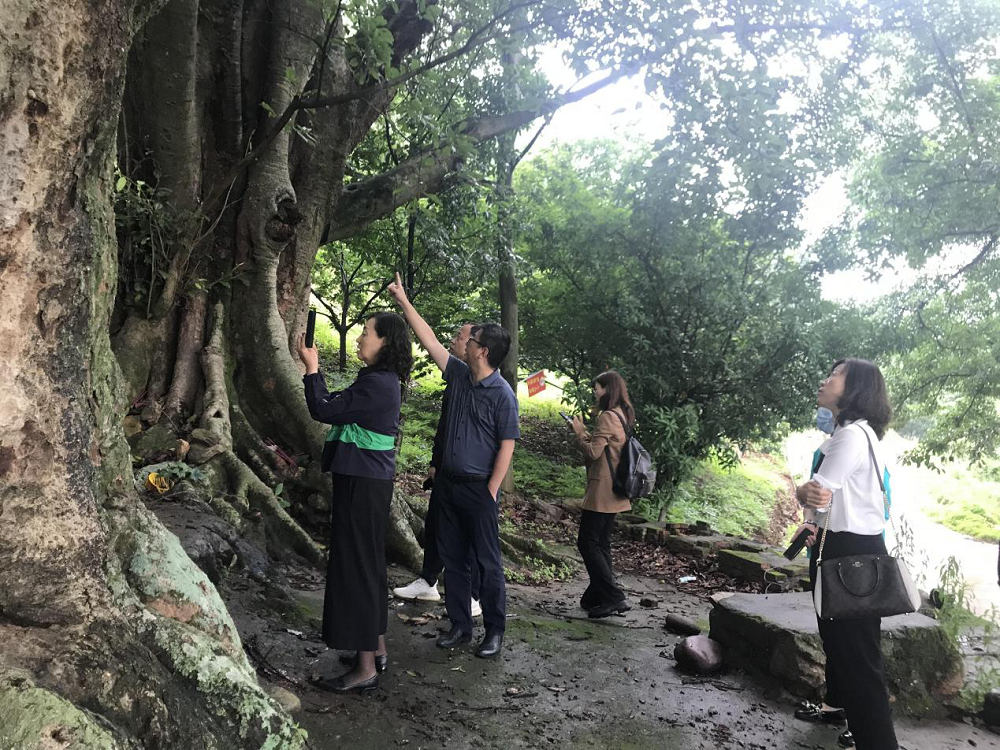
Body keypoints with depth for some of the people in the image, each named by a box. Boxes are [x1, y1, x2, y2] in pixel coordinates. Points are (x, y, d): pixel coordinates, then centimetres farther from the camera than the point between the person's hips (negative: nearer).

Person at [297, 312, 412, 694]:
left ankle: (365, 668, 5)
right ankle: (376, 649, 32)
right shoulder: (382, 381, 11)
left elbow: (323, 410, -18)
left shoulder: (377, 385, -20)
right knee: (368, 563, 18)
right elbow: (334, 405, 16)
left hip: (362, 485, -10)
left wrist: (312, 368, -7)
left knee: (355, 566, -3)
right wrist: (313, 370, 14)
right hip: (370, 480, 10)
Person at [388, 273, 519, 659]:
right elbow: (428, 339, 10)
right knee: (453, 559, 13)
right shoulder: (459, 375, 4)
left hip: (479, 489, -7)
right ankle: (460, 625, 25)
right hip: (448, 483, 7)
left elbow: (506, 446, -14)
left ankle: (495, 630, 15)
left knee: (487, 563, 3)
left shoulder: (502, 394, -13)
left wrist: (491, 492, -16)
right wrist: (404, 302, 11)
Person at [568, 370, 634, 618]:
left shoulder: (608, 417, -17)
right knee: (601, 544, 15)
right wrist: (584, 432, 9)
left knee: (587, 543, -5)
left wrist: (579, 432, -5)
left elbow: (593, 452, -19)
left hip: (601, 492, -10)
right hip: (613, 493, 10)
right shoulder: (623, 416, 14)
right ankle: (596, 597, 21)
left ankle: (614, 597, -7)